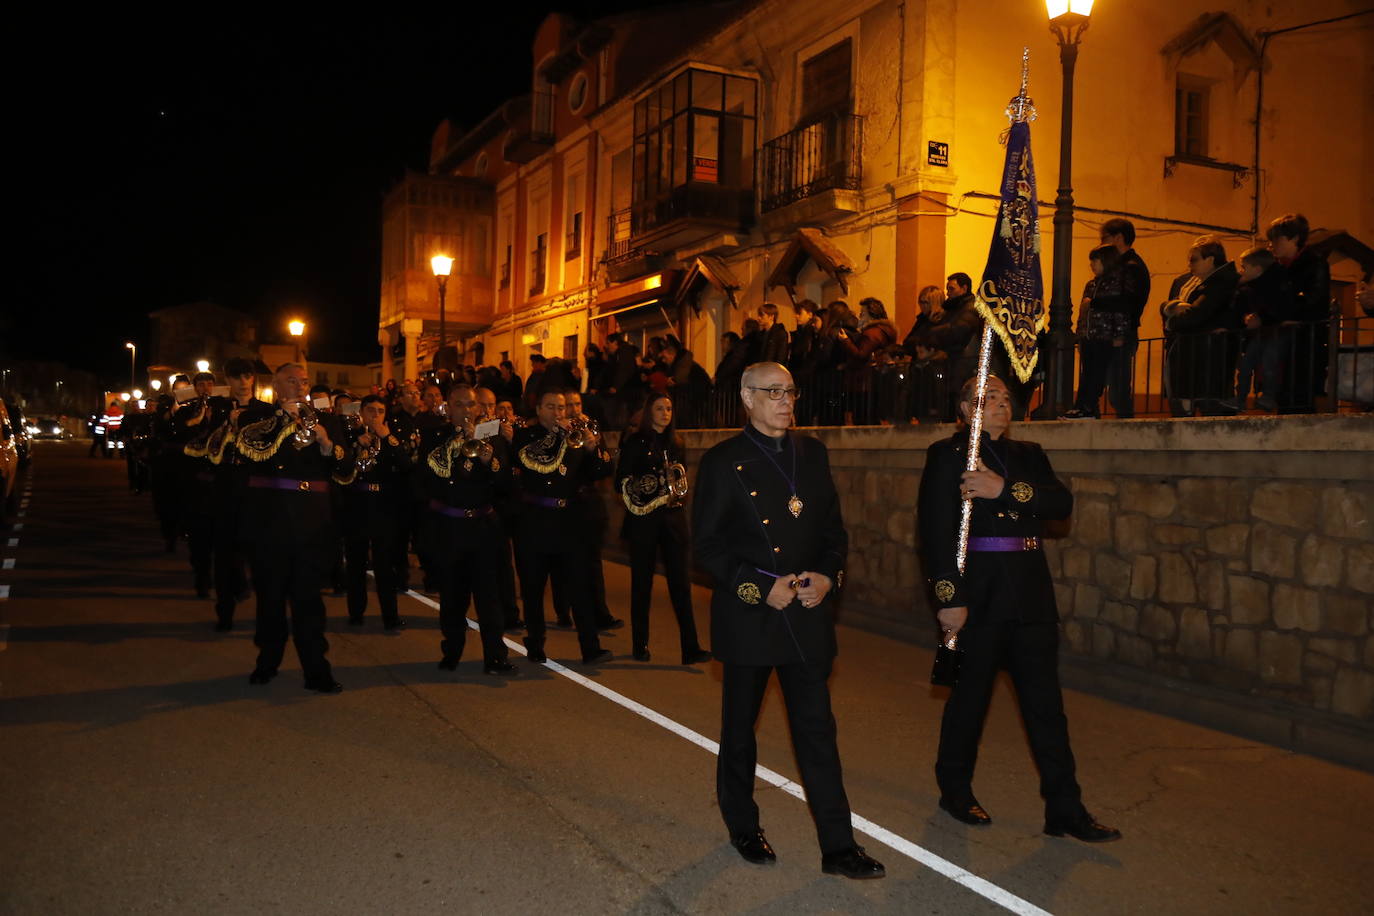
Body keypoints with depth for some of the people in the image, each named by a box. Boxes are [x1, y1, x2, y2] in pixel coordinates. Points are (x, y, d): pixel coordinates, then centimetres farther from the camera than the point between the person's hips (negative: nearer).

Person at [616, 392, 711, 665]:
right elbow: (621, 484, -3)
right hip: (644, 519, -3)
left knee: (680, 581, -2)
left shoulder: (676, 444, 12)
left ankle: (690, 647, -3)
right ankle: (640, 645, 16)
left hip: (673, 518, 4)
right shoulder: (635, 443, -1)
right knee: (642, 582, 4)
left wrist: (678, 495, -1)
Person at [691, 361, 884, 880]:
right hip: (747, 617, -3)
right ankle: (743, 827, 32)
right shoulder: (723, 462, -5)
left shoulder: (812, 454, 8)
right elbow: (707, 545, -7)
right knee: (740, 726, 13)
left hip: (807, 612, 3)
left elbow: (834, 528, 12)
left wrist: (828, 576, -6)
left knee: (817, 729, 4)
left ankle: (838, 846, 11)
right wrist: (761, 588, -16)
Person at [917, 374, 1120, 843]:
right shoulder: (947, 455, -2)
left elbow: (1062, 503, -1)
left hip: (1031, 593, 5)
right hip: (978, 591, -5)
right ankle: (955, 789, 26)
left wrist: (1006, 490, -16)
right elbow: (934, 529, -10)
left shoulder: (1028, 454, 15)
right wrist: (948, 597, -17)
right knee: (971, 694, 7)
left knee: (1045, 698, 6)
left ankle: (1065, 809, 13)